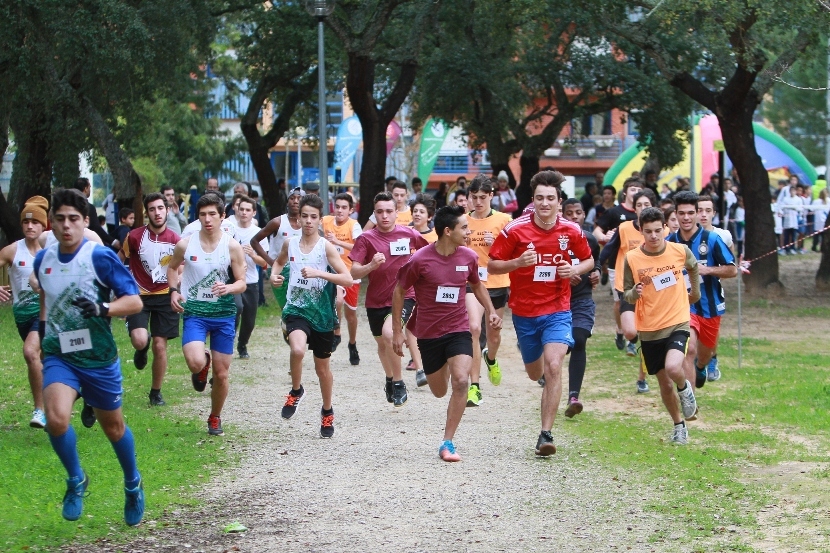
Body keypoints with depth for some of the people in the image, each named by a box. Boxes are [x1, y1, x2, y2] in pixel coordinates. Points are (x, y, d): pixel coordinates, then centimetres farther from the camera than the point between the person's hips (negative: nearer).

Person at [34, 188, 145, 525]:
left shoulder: (101, 257, -13)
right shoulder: (43, 260, 2)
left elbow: (134, 301, -14)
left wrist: (102, 308, -30)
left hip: (99, 357, -2)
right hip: (59, 355, 2)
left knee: (113, 426, 13)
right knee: (56, 418, -23)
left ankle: (133, 485, 40)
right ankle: (75, 480, 1)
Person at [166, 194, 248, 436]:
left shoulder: (232, 247, -5)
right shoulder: (185, 244, -3)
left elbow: (242, 283, -2)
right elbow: (172, 267, 16)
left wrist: (229, 288, -24)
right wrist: (174, 291, -1)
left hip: (224, 314, 1)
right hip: (194, 313, -1)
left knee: (221, 374, 6)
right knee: (196, 362, -25)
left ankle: (215, 418, 31)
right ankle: (203, 364, 14)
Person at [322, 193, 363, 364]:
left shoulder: (354, 226, -16)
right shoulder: (326, 222, -5)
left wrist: (337, 241, -39)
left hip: (351, 272, -1)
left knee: (351, 312, 12)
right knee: (338, 299, -28)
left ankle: (352, 345, 36)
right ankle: (336, 334, -7)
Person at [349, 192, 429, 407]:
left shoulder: (408, 234, -6)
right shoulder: (366, 239, -7)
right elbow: (354, 273, -12)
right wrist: (371, 265, -28)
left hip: (403, 296, -3)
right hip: (376, 301, 3)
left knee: (389, 333, -28)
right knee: (382, 343, 19)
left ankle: (398, 383, -13)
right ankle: (389, 378, 49)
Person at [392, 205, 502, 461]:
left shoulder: (468, 257, -3)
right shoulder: (420, 260, -15)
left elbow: (476, 284, 17)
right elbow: (399, 291, -3)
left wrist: (491, 311, 4)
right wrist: (397, 331, -3)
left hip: (459, 330, 1)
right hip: (428, 333, -1)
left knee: (460, 382, -21)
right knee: (439, 392, 12)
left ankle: (447, 443, -13)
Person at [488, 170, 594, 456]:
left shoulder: (571, 231, -4)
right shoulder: (515, 230, -10)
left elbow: (588, 260, 13)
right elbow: (492, 265, -5)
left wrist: (576, 270, -10)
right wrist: (518, 262, -23)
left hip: (557, 310, -1)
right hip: (524, 311, 1)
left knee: (553, 367, -21)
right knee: (535, 373, 16)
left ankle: (545, 435, -18)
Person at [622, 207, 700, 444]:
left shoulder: (680, 251, -7)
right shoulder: (632, 259, -8)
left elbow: (693, 267, 18)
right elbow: (627, 296, 0)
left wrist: (695, 291, 28)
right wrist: (634, 292, -22)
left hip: (677, 323, -2)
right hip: (649, 329, 2)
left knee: (673, 368, -26)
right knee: (664, 383, 10)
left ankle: (685, 388, 9)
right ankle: (679, 425, 31)